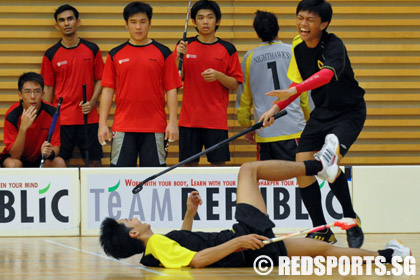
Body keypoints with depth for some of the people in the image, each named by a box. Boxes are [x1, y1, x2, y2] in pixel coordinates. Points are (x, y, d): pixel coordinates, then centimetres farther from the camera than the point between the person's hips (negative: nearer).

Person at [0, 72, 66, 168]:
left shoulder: (51, 113, -17)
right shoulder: (12, 115, -23)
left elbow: (56, 146, -12)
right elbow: (15, 155, -25)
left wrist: (50, 152, -38)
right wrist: (23, 128, -39)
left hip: (41, 160, 2)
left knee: (59, 162, -28)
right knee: (13, 164, -35)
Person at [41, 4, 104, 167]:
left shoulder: (92, 50, 5)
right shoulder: (51, 55, 4)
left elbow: (99, 80, 8)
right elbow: (48, 88, 7)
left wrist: (92, 102, -8)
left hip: (89, 117, 0)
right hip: (62, 118, 0)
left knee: (94, 160, 1)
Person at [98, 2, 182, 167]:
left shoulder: (163, 53, 3)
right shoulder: (115, 55, 7)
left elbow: (171, 90, 2)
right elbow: (108, 90, 6)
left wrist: (173, 122, -7)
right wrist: (102, 124, 0)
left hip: (154, 128, -1)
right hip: (122, 127, 1)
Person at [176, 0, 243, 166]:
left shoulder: (227, 49, 3)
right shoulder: (185, 46, 6)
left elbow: (235, 84, 3)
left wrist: (218, 76, -16)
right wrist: (179, 56, -12)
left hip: (217, 120, -1)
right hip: (189, 119, 1)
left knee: (218, 163, -3)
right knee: (190, 164, 1)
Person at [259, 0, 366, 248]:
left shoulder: (334, 46, -26)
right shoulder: (298, 45, -3)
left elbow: (326, 74, -46)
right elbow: (298, 82, 10)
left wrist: (294, 90, -61)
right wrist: (276, 108, -2)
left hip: (349, 113, -7)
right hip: (322, 112, 7)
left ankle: (351, 219, -5)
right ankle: (322, 232, 9)